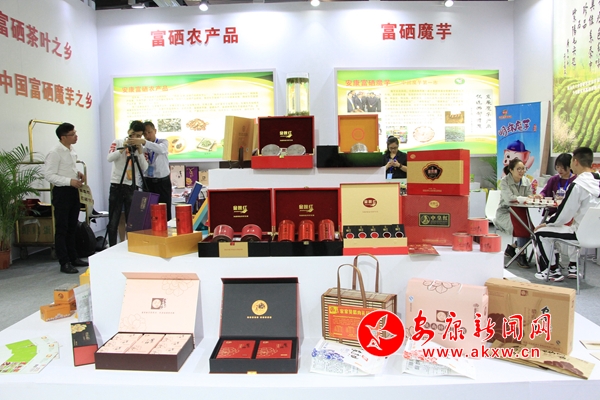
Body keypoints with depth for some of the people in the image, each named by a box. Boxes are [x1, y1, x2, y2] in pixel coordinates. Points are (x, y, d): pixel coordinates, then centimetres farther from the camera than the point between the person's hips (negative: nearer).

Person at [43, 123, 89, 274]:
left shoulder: (72, 150, 10)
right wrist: (70, 181, -22)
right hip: (62, 192, -8)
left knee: (72, 227, 15)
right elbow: (49, 175, -17)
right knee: (62, 229, -2)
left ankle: (73, 258, 25)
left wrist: (78, 173, 4)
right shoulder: (55, 152, -14)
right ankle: (64, 263, 4)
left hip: (73, 191, 8)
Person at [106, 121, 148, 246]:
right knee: (113, 221, 2)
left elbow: (144, 168, -3)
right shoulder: (118, 143, 6)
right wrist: (123, 148, -15)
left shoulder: (141, 148, 9)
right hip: (117, 185, -1)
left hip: (132, 187, 1)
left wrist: (140, 151, -10)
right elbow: (109, 158, -9)